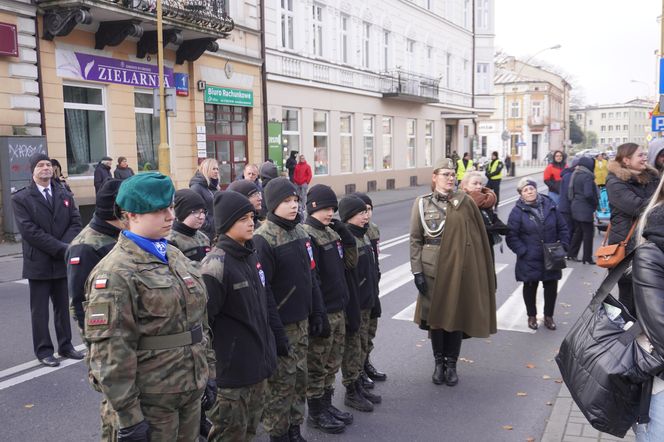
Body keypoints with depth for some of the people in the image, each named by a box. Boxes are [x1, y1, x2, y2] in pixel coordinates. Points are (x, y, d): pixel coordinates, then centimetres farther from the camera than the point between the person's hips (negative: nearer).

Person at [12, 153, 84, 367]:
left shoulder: (65, 195, 9)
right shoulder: (21, 198, -5)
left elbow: (75, 223, 4)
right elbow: (29, 231, -14)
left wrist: (65, 247, -13)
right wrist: (61, 248, -17)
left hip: (63, 261, 4)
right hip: (38, 263, -4)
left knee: (63, 306, 13)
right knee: (40, 310, 5)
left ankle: (65, 346, 24)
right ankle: (43, 350, 16)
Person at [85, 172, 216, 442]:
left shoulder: (175, 256, 9)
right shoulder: (115, 274, -16)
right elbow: (111, 351, -18)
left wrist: (209, 371, 14)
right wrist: (128, 416, -17)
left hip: (192, 389, 7)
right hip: (152, 399, -7)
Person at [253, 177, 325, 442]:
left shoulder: (301, 232, 8)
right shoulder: (264, 239, -15)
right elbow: (262, 289, -18)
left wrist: (317, 313, 12)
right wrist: (272, 329, -18)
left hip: (301, 320, 7)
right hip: (280, 324, -7)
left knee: (300, 377, 15)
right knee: (281, 382, 3)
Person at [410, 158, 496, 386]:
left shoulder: (464, 201, -1)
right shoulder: (422, 203, 0)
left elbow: (478, 235, 2)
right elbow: (415, 239, 0)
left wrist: (478, 270, 0)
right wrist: (417, 270, -6)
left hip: (459, 268, 0)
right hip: (432, 268, 0)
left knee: (457, 315, 7)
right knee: (436, 315, 9)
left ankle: (451, 364, 23)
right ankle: (439, 363, 25)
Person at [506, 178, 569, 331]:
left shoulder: (549, 205, 1)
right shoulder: (518, 211, -9)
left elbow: (562, 228, 8)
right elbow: (512, 236, -11)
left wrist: (564, 245, -1)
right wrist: (523, 252, -16)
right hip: (529, 260, -3)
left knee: (551, 287, 11)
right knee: (530, 287, 10)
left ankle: (548, 316, 30)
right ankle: (532, 316, 29)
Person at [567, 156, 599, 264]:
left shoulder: (575, 175, 8)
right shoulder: (587, 176, -17)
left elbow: (570, 191, 13)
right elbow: (588, 194, -23)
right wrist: (595, 203, -8)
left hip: (575, 207, 8)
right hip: (585, 209, -8)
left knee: (578, 231, 17)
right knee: (588, 232, 1)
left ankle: (571, 254, 21)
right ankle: (587, 258, 7)